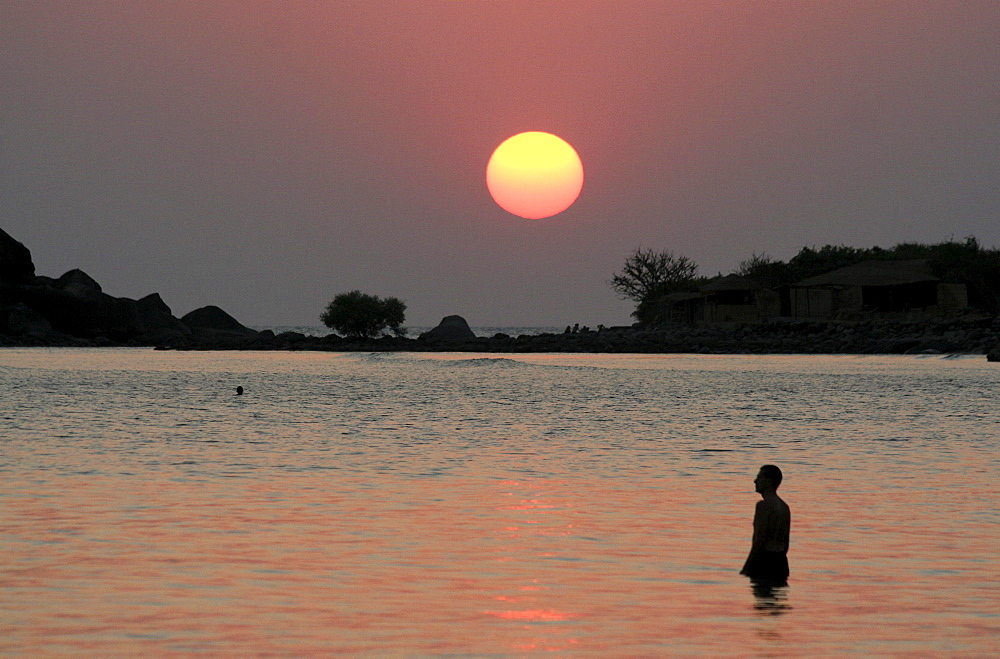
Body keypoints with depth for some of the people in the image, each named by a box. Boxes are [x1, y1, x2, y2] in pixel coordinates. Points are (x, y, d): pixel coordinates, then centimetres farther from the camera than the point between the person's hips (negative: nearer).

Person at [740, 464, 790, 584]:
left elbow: (759, 540, -18)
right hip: (781, 561, 9)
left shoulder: (764, 505, -12)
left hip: (764, 560, -9)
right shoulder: (784, 507, 16)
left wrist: (746, 568, -16)